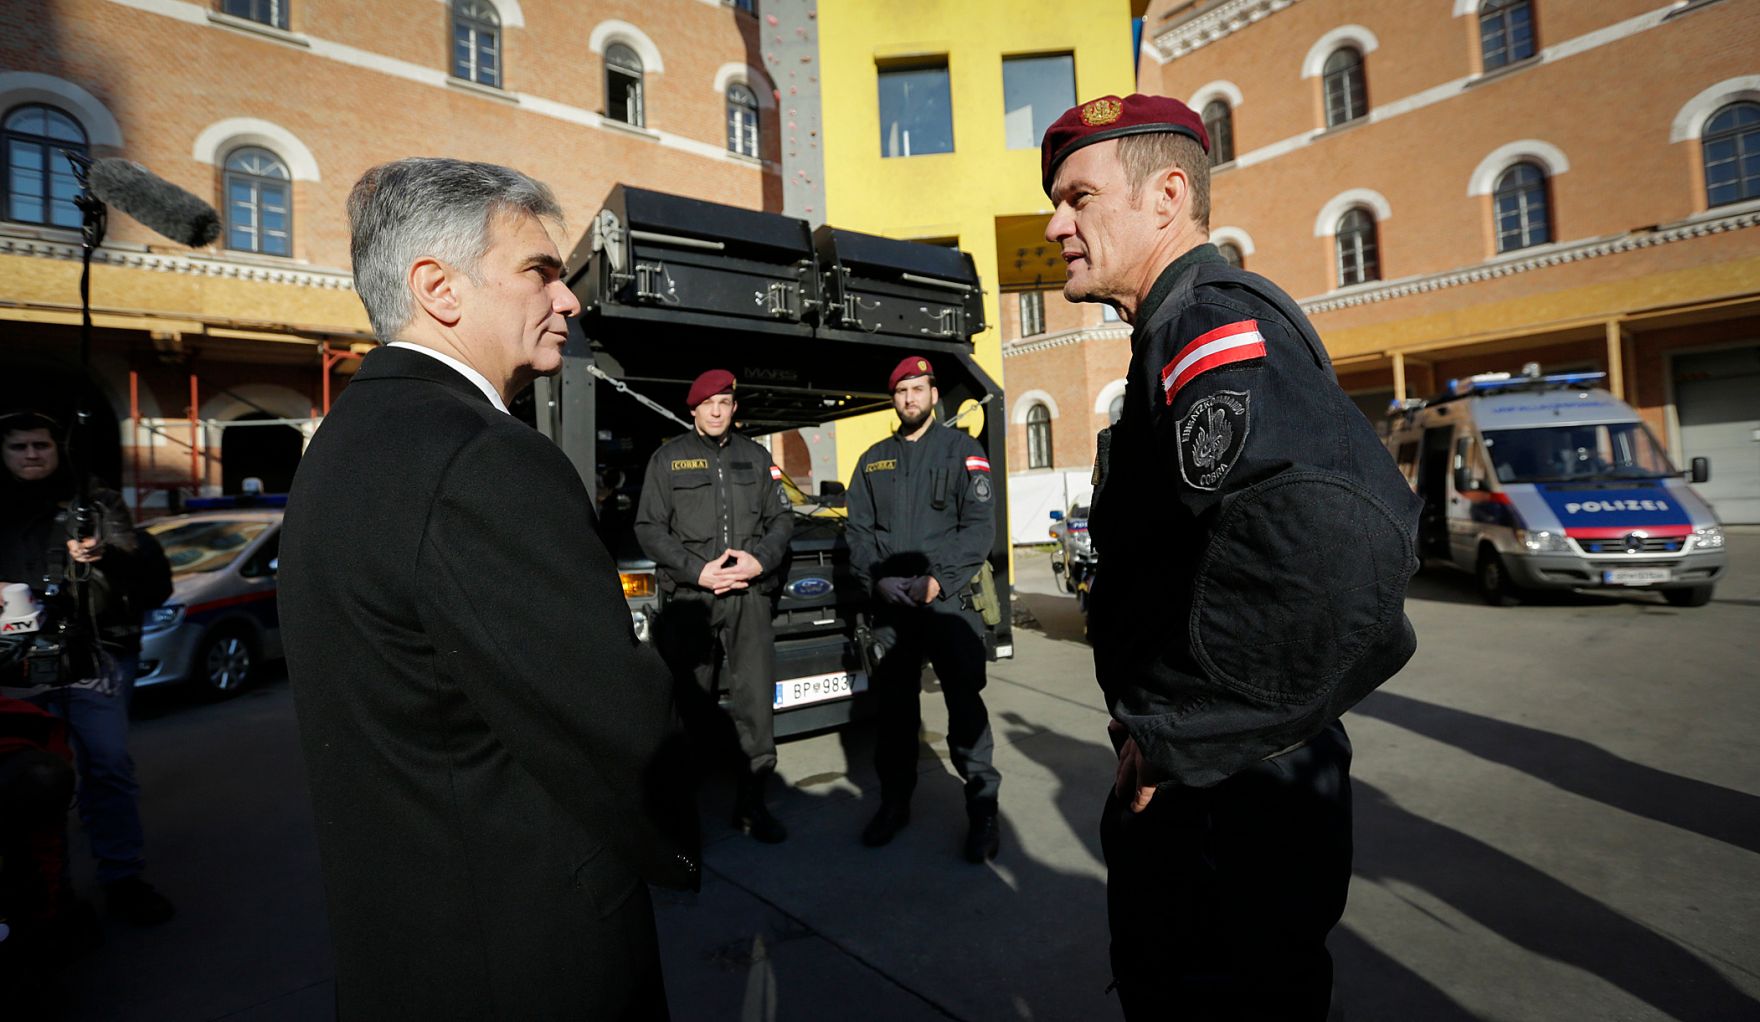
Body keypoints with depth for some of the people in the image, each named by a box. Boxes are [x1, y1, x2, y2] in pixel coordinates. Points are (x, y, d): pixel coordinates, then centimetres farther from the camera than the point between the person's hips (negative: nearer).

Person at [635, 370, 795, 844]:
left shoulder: (756, 456, 15)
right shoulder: (668, 458, 7)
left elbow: (782, 517, 14)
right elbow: (649, 528, 1)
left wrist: (761, 558, -6)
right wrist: (698, 570, -11)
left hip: (750, 593, 1)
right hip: (690, 595, -1)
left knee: (756, 699, -3)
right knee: (692, 699, 7)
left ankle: (751, 803, 6)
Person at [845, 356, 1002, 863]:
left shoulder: (962, 450, 3)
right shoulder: (873, 460, 15)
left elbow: (980, 524, -6)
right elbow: (858, 530, 11)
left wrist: (940, 579, -16)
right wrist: (877, 579, -6)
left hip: (949, 599, -4)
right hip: (890, 605, 4)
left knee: (965, 704, -3)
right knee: (893, 705, 11)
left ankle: (983, 811, 9)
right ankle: (894, 802, 25)